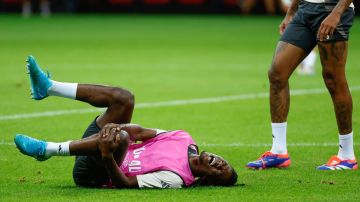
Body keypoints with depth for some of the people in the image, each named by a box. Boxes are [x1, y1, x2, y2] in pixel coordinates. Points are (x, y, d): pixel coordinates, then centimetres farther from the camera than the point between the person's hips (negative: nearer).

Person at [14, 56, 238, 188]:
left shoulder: (174, 179, -21)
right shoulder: (185, 140, 2)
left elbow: (127, 183, -27)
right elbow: (140, 132, 1)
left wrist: (107, 156, -43)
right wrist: (116, 125, -20)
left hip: (92, 172, -9)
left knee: (121, 138, -39)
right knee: (123, 97, -3)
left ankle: (47, 150, -29)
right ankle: (48, 88, 1)